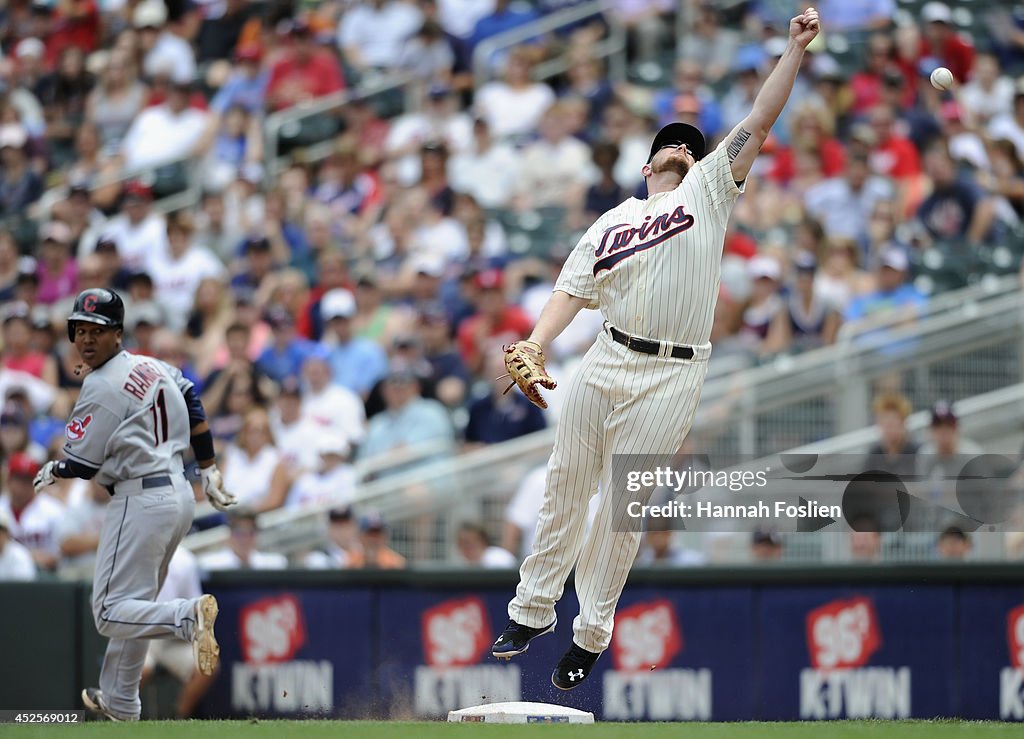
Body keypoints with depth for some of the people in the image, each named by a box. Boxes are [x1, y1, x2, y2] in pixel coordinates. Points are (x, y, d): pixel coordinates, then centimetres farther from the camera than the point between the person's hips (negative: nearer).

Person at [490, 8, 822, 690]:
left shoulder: (708, 192, 11)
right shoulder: (612, 222, 18)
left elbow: (758, 125, 5)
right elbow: (574, 289, 7)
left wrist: (796, 49, -1)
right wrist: (535, 346, -9)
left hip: (671, 377, -3)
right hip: (606, 361, 3)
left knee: (625, 508, -1)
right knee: (565, 488, 5)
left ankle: (591, 634, 8)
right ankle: (534, 610, 17)